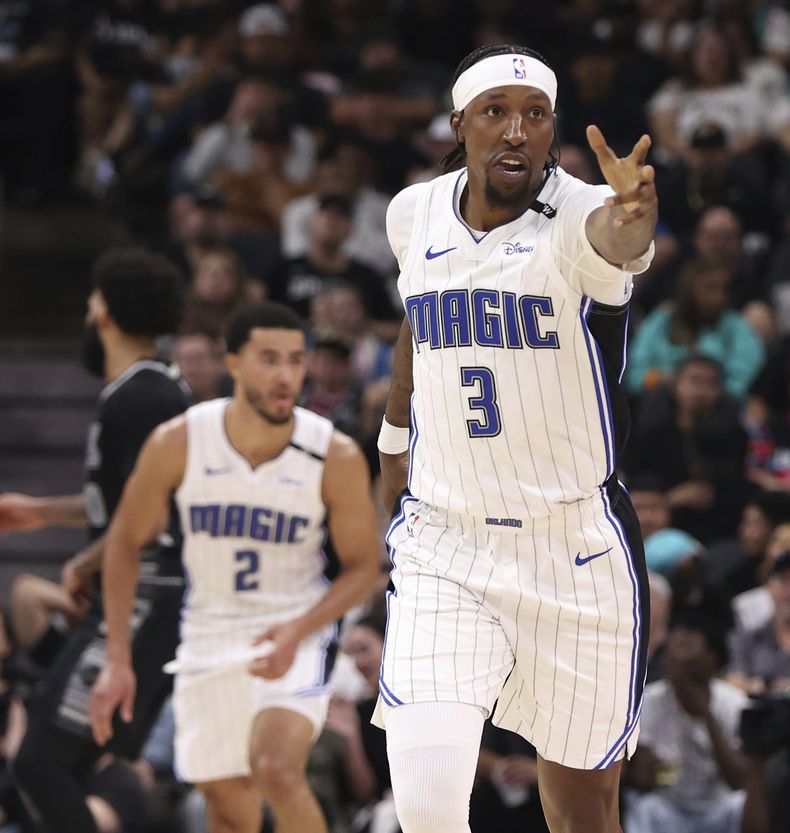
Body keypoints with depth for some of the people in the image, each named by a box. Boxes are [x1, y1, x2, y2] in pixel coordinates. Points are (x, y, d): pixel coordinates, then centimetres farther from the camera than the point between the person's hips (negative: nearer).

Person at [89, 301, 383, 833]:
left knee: (278, 772, -26)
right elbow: (126, 543, 0)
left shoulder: (337, 458, -16)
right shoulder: (178, 444, -13)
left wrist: (298, 630, -23)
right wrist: (117, 660, -3)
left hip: (296, 634, -2)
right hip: (209, 633, 3)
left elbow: (364, 568, -5)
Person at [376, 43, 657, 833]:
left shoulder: (577, 214, -15)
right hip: (441, 544, 2)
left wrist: (628, 220, -65)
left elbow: (611, 238, -42)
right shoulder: (415, 214, 0)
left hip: (575, 551, -2)